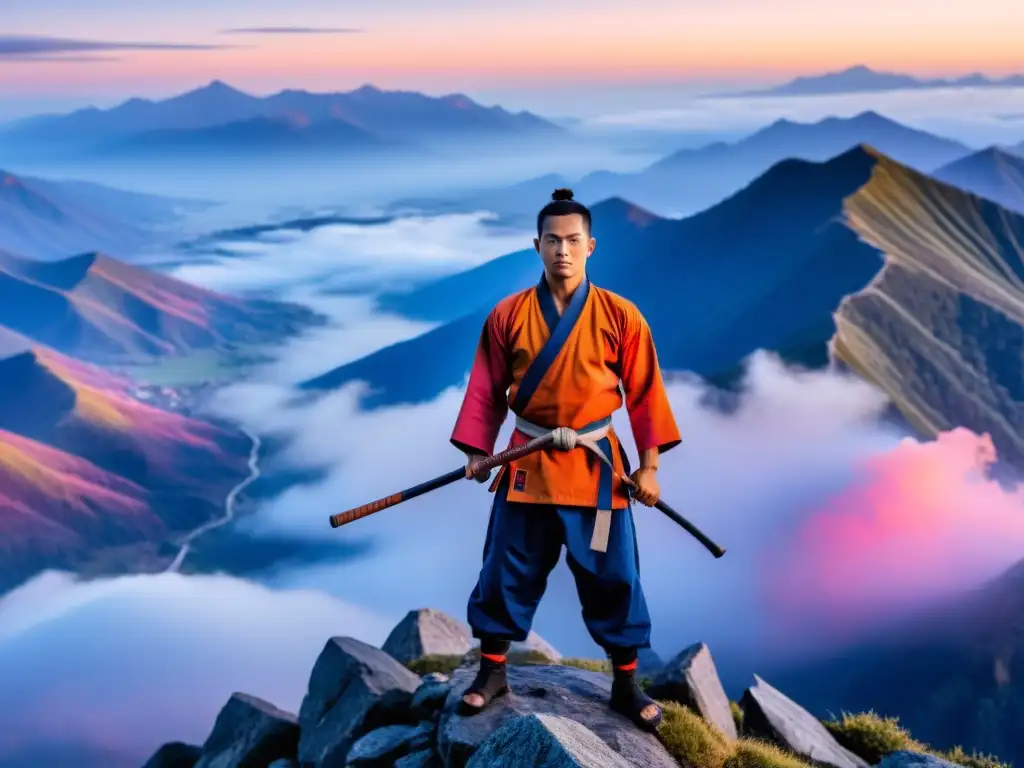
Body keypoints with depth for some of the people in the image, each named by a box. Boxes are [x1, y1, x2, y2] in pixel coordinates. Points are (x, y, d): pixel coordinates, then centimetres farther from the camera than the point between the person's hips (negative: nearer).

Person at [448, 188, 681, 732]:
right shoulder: (508, 315, -1)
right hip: (526, 463, 1)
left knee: (612, 577, 5)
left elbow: (645, 393, 0)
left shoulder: (620, 317, -4)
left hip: (595, 464, -1)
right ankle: (492, 673, 26)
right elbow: (487, 390, 5)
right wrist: (476, 452, -1)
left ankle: (625, 686, 22)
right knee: (508, 571, 8)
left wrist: (648, 465, -2)